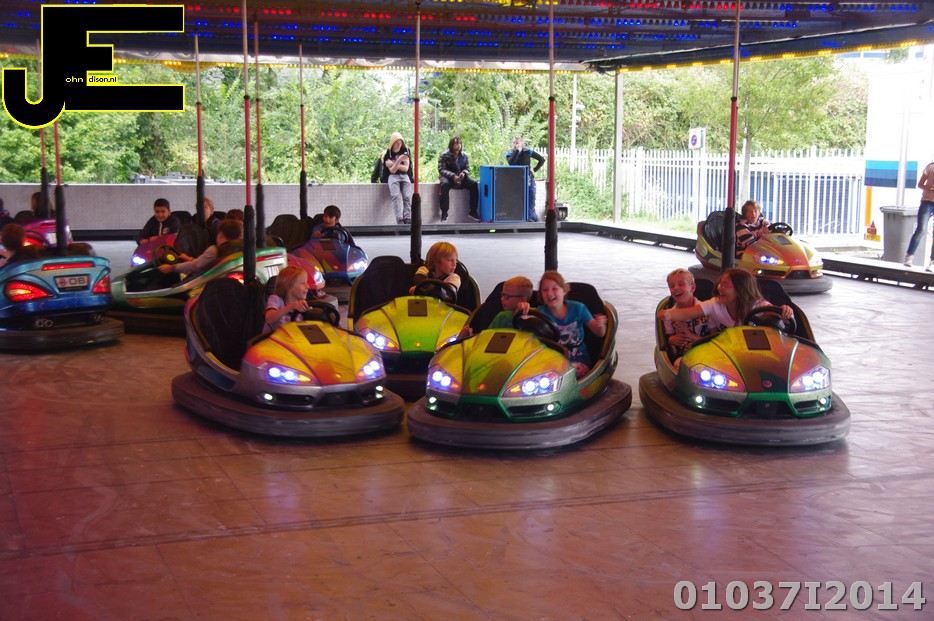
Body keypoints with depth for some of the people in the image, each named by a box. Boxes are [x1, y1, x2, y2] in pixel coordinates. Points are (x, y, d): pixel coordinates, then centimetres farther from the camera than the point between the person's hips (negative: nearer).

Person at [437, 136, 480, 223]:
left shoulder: (464, 156, 8)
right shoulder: (444, 156, -4)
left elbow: (467, 169, 11)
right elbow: (441, 170, -9)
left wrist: (463, 173, -15)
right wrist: (453, 176, -24)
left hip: (461, 177, 4)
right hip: (448, 177, -4)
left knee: (474, 184, -22)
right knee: (445, 184, -38)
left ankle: (473, 211, -16)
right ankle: (444, 213, -35)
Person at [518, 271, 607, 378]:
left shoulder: (577, 308, 0)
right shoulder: (541, 312, 1)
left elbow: (599, 333, 1)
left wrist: (600, 325, -23)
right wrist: (520, 310, -33)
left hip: (578, 361, -1)